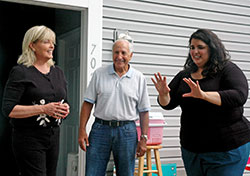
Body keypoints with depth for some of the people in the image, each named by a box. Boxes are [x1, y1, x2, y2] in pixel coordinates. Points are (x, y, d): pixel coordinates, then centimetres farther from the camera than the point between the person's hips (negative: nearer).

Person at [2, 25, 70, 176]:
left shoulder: (58, 72, 13)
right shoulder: (21, 72, -7)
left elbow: (64, 101, 23)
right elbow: (8, 110, -14)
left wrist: (65, 108, -2)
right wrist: (43, 109, -21)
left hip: (54, 136, 7)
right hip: (29, 137, -6)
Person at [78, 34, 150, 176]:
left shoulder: (139, 78, 3)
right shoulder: (99, 74, 4)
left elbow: (144, 111, 5)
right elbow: (88, 103, 4)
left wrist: (144, 138, 0)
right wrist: (82, 130, -3)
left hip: (127, 132, 0)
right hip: (100, 128, 0)